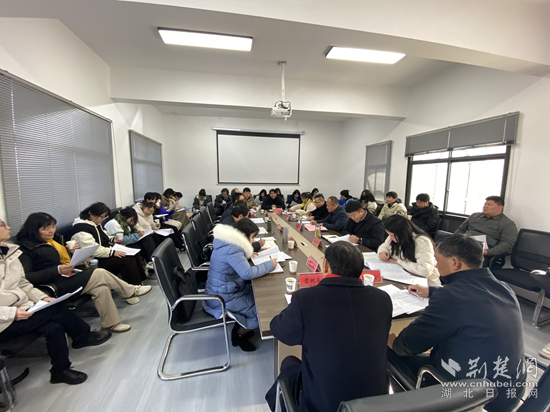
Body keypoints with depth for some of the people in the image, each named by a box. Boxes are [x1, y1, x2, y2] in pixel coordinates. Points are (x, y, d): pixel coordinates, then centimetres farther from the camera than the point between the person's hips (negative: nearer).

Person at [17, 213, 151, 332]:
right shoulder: (26, 248, -9)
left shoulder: (52, 240, 16)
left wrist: (69, 251, 2)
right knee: (100, 274, -20)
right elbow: (26, 277, -16)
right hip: (55, 286, -8)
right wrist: (57, 270, -27)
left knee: (101, 288, -14)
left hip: (67, 277, 8)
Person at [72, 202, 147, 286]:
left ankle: (141, 278, 1)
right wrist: (112, 252, -27)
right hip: (95, 261, -10)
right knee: (127, 260, -24)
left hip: (105, 252, 10)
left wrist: (112, 239, 1)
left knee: (134, 254, -6)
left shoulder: (96, 224, 10)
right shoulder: (81, 229, -20)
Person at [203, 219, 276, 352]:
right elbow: (248, 273, -35)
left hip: (221, 291, 10)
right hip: (224, 298, -10)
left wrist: (247, 254, 5)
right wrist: (270, 264, -22)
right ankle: (238, 334, 16)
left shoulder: (227, 243, 2)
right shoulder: (231, 249, -28)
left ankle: (240, 327, 25)